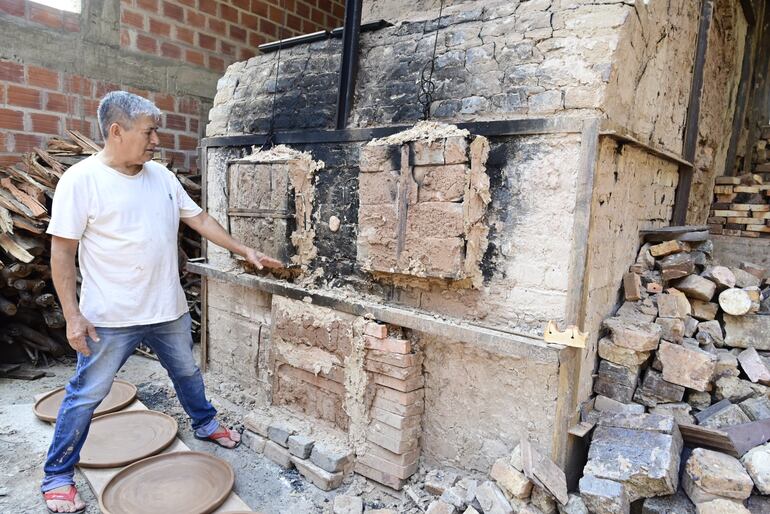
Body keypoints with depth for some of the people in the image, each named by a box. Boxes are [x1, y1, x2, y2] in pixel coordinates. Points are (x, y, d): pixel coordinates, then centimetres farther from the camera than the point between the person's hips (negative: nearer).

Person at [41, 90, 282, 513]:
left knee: (187, 372, 22)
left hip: (168, 309, 6)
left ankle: (206, 424, 46)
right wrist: (73, 315, -14)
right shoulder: (81, 179, -13)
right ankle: (57, 476, 29)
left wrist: (245, 251, 7)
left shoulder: (162, 176, 4)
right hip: (110, 318, -5)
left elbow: (199, 218, 10)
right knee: (85, 395, 9)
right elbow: (62, 251, -12)